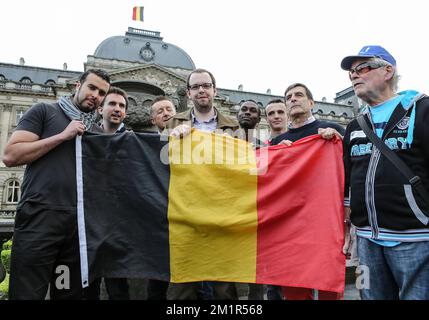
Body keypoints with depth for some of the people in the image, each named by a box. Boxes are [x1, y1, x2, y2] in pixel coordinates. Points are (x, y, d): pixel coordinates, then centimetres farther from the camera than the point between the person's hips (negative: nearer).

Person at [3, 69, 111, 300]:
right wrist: (63, 136, -9)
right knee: (27, 294, 1)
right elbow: (10, 156, -6)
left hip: (79, 222, 5)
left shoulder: (98, 133, 17)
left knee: (71, 293, 13)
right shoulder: (44, 111, 5)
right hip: (39, 216, -4)